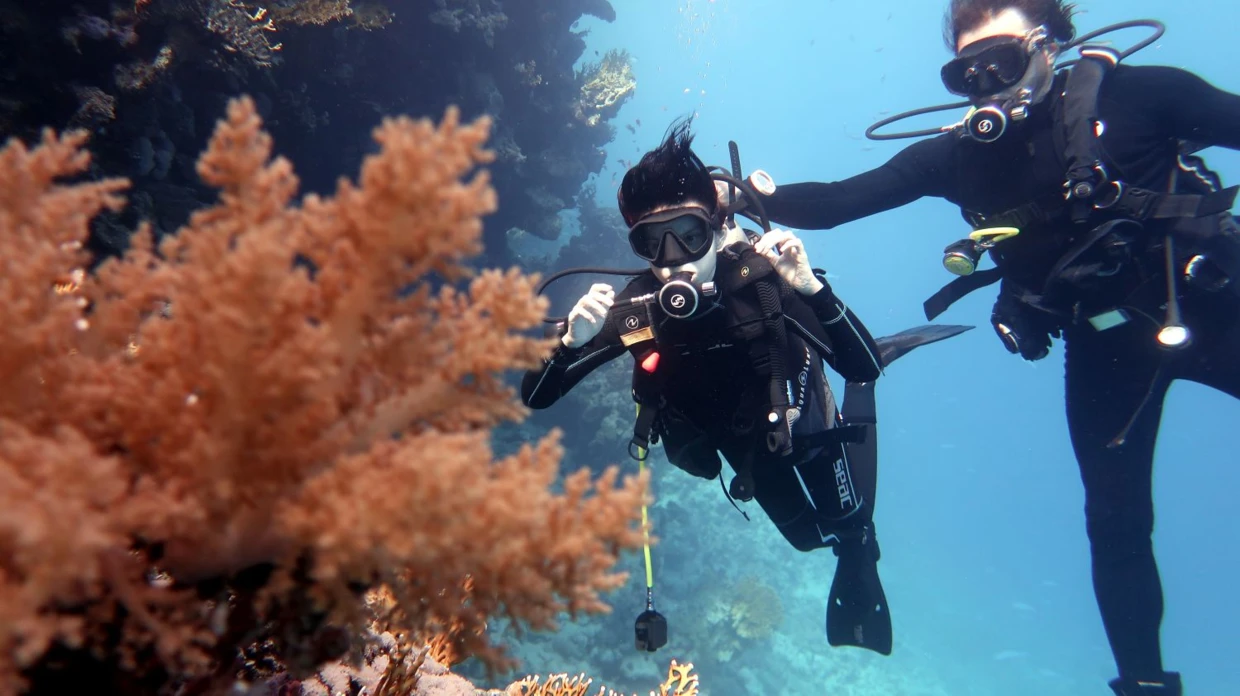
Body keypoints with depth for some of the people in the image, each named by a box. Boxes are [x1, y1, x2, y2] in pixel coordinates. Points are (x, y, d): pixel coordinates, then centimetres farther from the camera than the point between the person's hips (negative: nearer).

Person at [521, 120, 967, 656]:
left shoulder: (761, 277, -36)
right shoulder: (634, 308, -32)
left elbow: (865, 367, -38)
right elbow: (534, 398, -30)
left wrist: (811, 287, -52)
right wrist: (572, 341, -51)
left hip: (801, 421, -2)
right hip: (745, 443, 3)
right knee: (810, 535, 25)